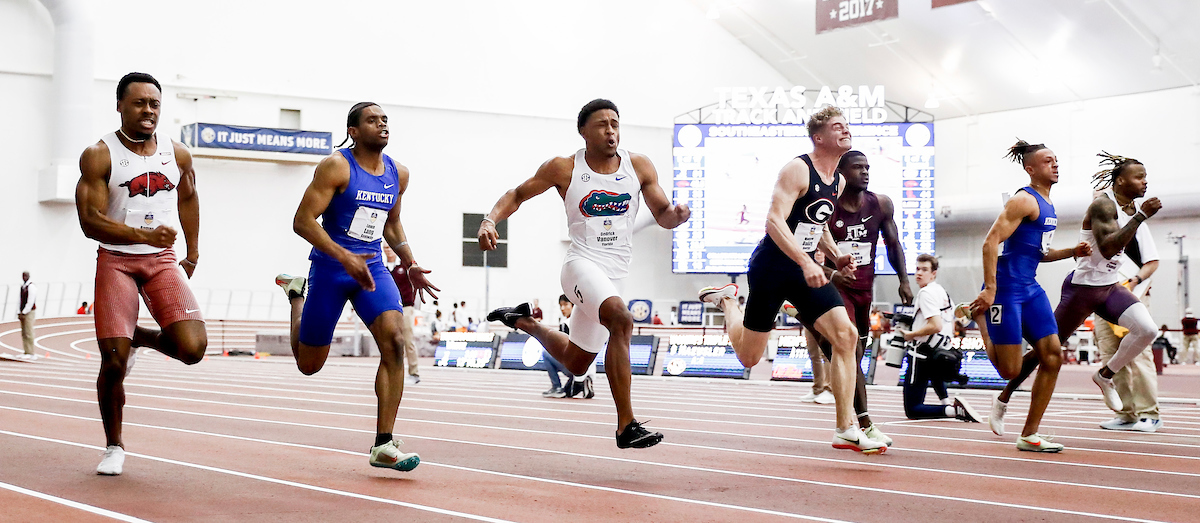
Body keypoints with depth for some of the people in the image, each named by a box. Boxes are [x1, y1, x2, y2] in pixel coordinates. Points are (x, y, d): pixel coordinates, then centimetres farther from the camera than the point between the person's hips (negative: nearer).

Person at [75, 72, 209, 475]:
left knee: (193, 348, -15)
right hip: (116, 261, -3)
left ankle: (141, 337, 19)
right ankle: (114, 448, 13)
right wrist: (144, 234, -27)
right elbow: (90, 221, -14)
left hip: (163, 261, 3)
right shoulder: (98, 155, -7)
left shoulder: (177, 154, 5)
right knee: (113, 361, -8)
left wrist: (193, 255, 23)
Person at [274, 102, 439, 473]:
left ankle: (383, 445, -16)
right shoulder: (336, 167, -12)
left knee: (394, 341, -20)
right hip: (330, 268, -4)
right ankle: (297, 295, 42)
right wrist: (345, 257, -26)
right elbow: (303, 221, -15)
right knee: (309, 364, 9)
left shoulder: (398, 174, 6)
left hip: (372, 267, 4)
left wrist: (409, 265, 11)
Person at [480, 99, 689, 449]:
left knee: (575, 363, 17)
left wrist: (676, 214, -17)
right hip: (582, 265, -5)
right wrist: (490, 220, -13)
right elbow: (518, 194, 5)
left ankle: (524, 321, 47)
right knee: (621, 319, -35)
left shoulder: (639, 166, 4)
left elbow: (662, 216, 7)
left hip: (616, 274, 5)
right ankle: (626, 426, -34)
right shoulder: (564, 169, -4)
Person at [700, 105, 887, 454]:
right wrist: (806, 262, -35)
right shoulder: (798, 170, -16)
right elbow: (774, 221, -25)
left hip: (804, 268, 7)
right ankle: (726, 300, 36)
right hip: (772, 265, -7)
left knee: (845, 335, -12)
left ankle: (846, 429, -9)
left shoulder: (838, 182, 11)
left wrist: (835, 255, 10)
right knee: (749, 356, 3)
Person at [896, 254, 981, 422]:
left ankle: (952, 410, -28)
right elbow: (952, 327, 24)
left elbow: (936, 326, -24)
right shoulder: (942, 291, 14)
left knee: (912, 411, -7)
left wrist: (911, 335, -12)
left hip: (923, 355, -9)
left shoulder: (926, 293, -14)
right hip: (941, 352, 9)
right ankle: (946, 401, 30)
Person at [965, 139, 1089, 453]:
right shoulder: (1025, 200, -11)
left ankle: (1028, 436, 6)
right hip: (1005, 288, -9)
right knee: (1010, 370, -7)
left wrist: (1072, 252, 12)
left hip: (1029, 288, 9)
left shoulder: (1047, 205, 18)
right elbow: (991, 242, -19)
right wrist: (990, 290, -24)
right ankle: (977, 314, 20)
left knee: (1052, 355, 0)